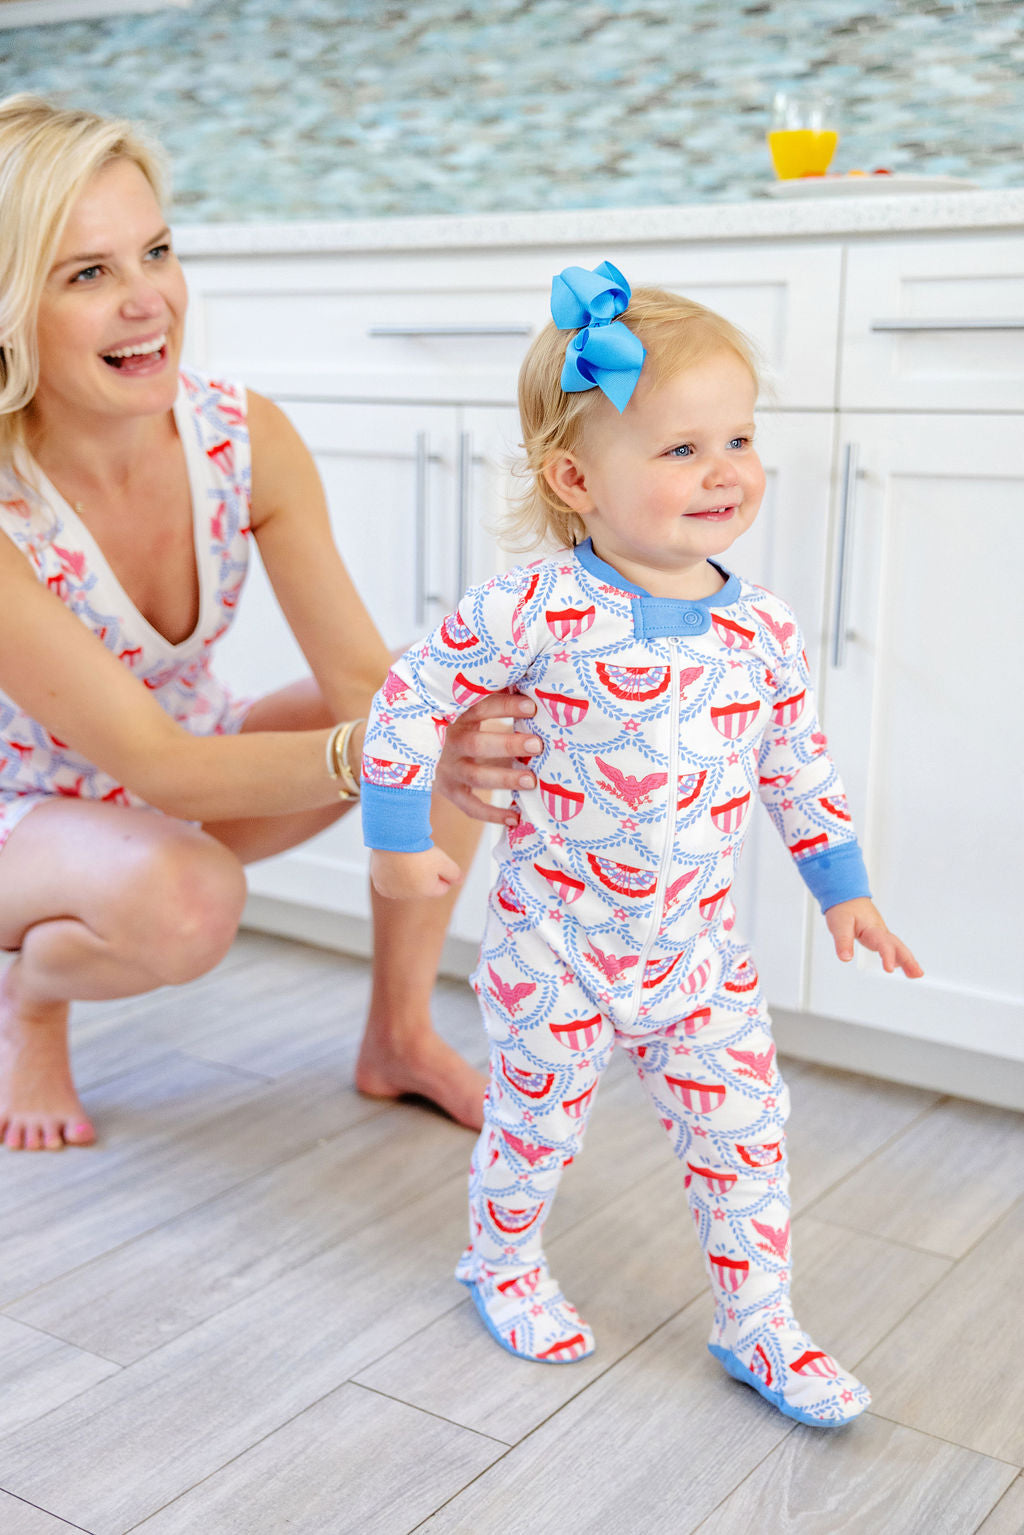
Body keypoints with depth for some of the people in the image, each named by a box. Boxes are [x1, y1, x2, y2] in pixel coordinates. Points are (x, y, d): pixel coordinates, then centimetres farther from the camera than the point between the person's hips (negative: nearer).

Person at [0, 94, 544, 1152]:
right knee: (186, 900, -39)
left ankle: (400, 1038, -2)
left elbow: (362, 675, -21)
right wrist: (374, 752, -51)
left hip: (197, 778, 5)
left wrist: (438, 745, -44)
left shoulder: (245, 438, -19)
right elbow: (155, 764, -35)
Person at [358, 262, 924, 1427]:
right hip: (556, 939, -3)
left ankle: (755, 1322, 26)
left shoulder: (764, 631, -4)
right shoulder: (540, 608, -19)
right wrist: (399, 838, -8)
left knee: (743, 1123, 7)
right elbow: (416, 691, -11)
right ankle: (501, 1262, 41)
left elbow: (798, 763, 10)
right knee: (540, 1115, 12)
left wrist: (843, 888, 14)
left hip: (698, 943, 4)